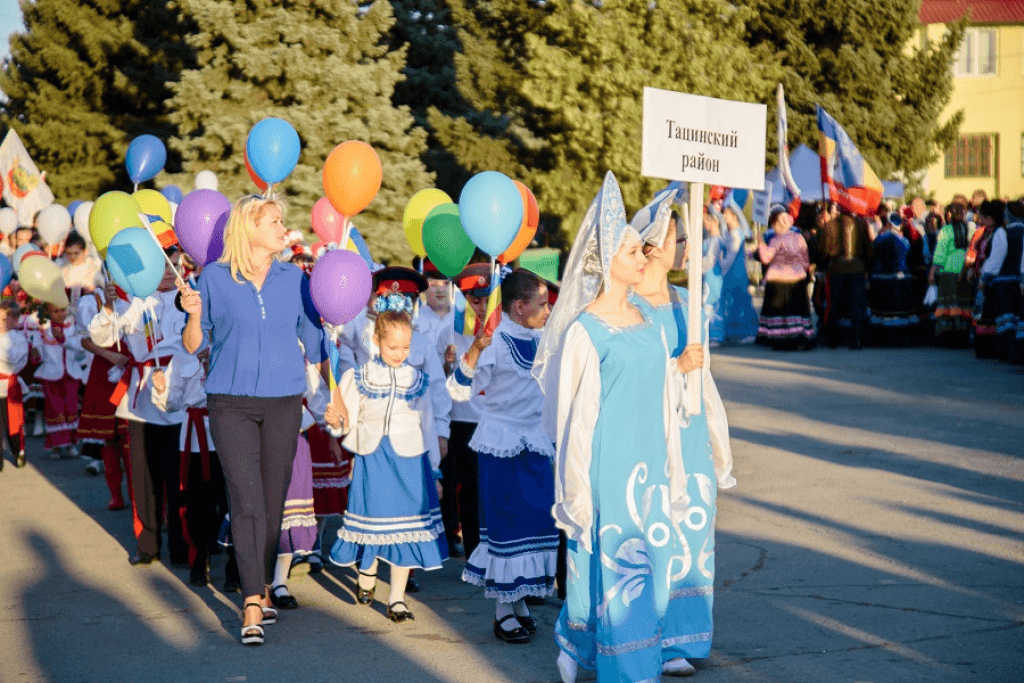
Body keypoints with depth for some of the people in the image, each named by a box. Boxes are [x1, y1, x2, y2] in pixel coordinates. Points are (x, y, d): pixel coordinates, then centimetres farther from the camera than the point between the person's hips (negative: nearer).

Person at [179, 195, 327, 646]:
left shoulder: (294, 278, 5)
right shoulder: (215, 277, -2)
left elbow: (314, 340, 13)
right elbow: (194, 345, 2)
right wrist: (193, 313, -16)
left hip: (284, 403, 3)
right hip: (230, 402, -2)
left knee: (273, 502, 8)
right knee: (246, 502, -12)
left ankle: (263, 591, 25)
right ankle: (252, 605, -11)